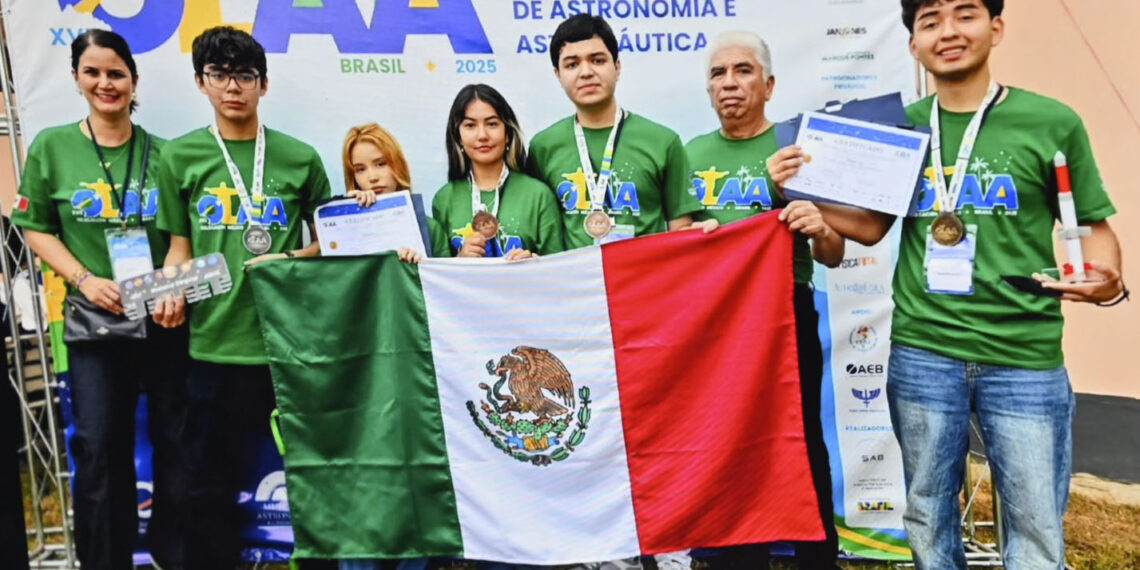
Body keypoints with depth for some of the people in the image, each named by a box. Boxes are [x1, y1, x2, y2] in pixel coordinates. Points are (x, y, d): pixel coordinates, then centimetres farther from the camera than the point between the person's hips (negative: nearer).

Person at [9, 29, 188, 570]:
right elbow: (35, 229, 4)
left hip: (164, 319, 1)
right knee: (99, 447, 2)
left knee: (177, 441, 8)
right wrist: (84, 279, -10)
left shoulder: (161, 152, 3)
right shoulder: (52, 146, 1)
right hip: (95, 322, -1)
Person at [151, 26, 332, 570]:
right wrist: (171, 292, -11)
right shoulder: (179, 157, 6)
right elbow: (180, 246, 8)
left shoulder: (300, 157, 4)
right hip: (214, 341, 0)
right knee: (210, 478, 10)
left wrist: (290, 259, -7)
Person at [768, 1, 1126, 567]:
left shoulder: (1051, 122, -3)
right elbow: (871, 225, 11)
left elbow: (1094, 224, 3)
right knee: (927, 516, 17)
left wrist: (1105, 280, -17)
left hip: (1025, 359, -2)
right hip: (920, 354, 3)